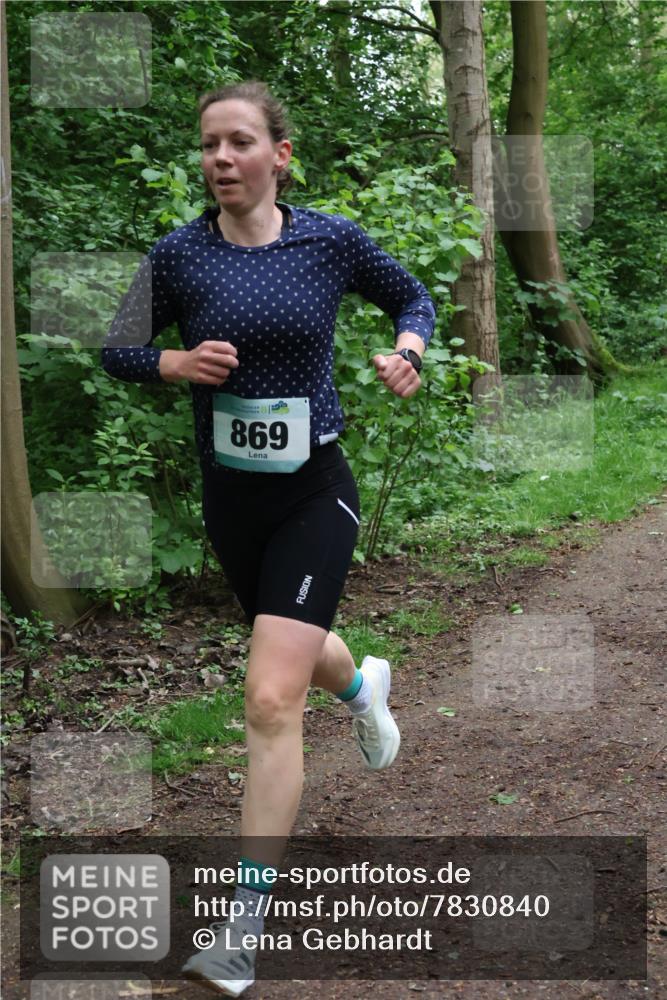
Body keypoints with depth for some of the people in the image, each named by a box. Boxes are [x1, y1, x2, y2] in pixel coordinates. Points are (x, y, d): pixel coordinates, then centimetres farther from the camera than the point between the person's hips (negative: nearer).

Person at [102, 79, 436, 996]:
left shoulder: (331, 240, -7)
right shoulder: (179, 255, -5)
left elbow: (412, 297, 9)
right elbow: (117, 350, 5)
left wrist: (409, 349, -12)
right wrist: (176, 362, -15)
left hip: (313, 495, -3)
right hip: (229, 498, 3)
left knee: (270, 701, -13)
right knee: (298, 651, 26)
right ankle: (363, 687, 65)